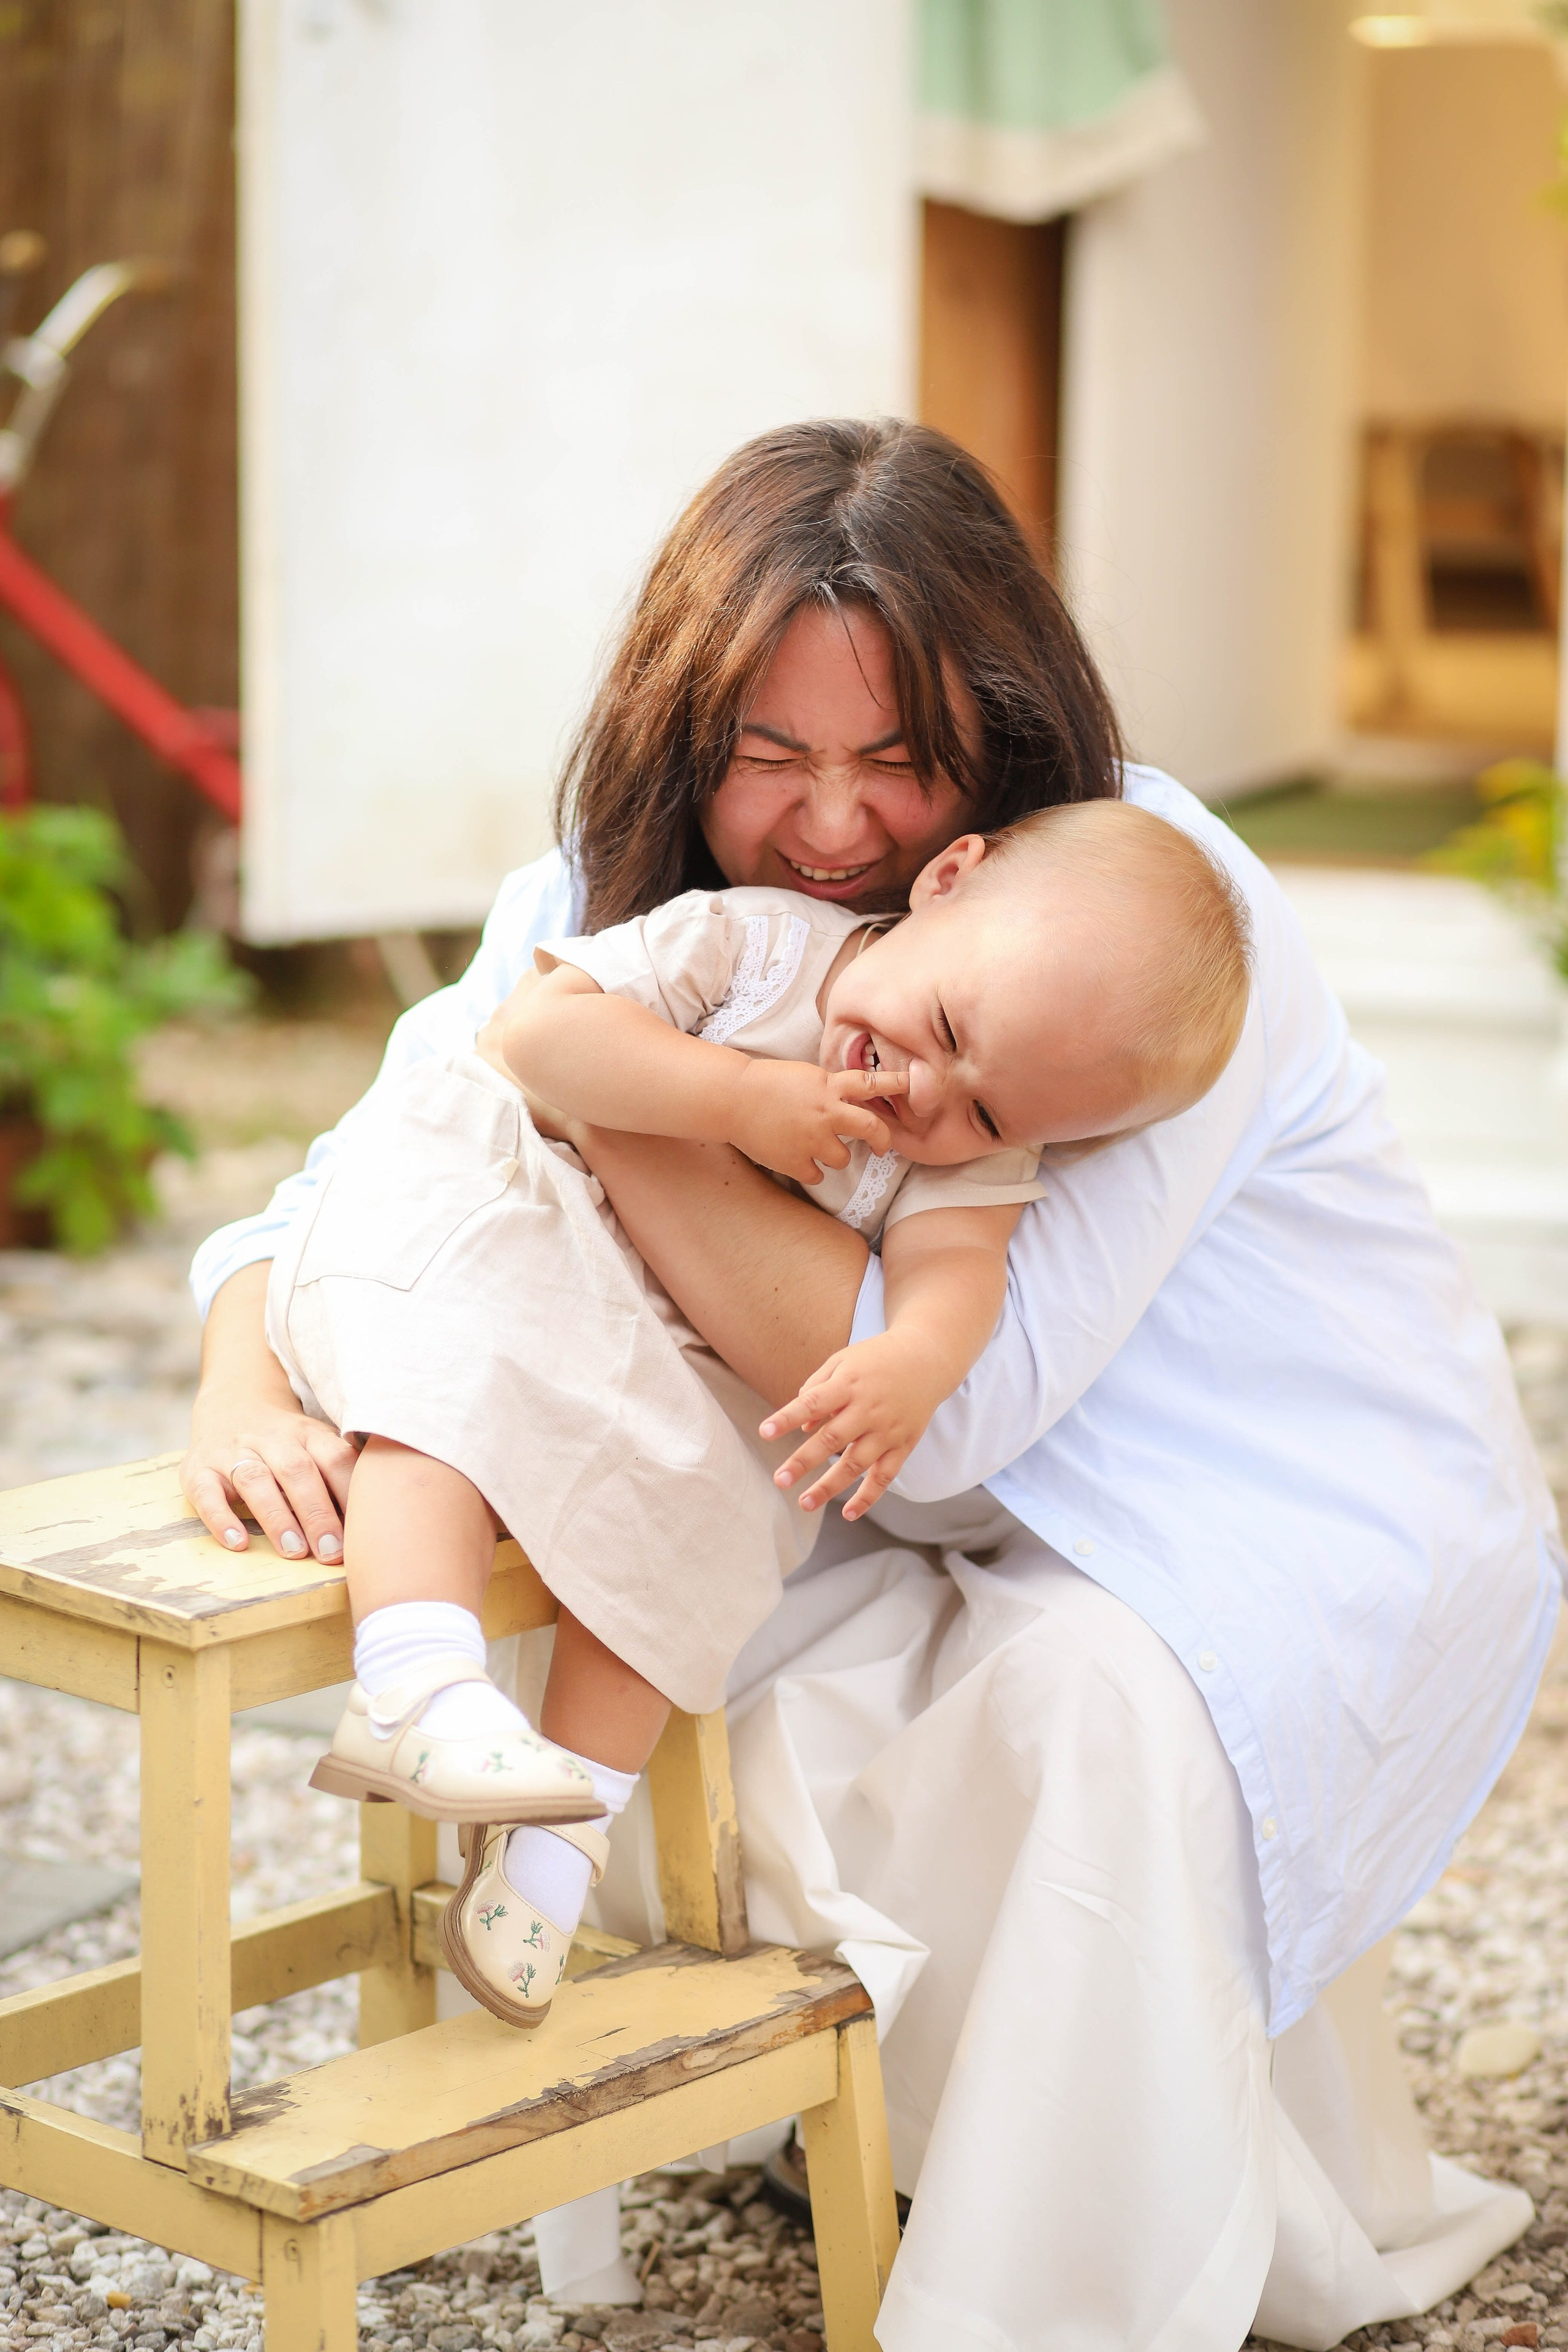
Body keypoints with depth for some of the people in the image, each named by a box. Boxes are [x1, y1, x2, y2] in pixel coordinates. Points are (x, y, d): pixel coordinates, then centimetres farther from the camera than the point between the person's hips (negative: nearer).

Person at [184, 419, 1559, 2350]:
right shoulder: (615, 906, -9)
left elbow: (959, 1396, -36)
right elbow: (351, 1191, -9)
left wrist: (611, 1102, -39)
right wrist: (245, 1394, -33)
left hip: (1311, 1512, -6)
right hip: (974, 1539, 6)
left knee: (1107, 1708, -34)